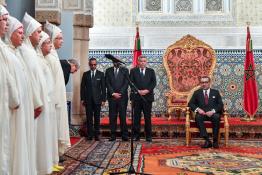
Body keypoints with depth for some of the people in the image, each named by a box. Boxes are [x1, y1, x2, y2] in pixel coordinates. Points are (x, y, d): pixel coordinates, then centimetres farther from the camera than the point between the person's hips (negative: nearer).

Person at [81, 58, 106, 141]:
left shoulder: (101, 74, 6)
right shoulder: (85, 74, 9)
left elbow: (103, 87, 4)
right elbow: (82, 87, 8)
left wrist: (103, 99, -2)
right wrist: (82, 99, 2)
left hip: (97, 99, -1)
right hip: (88, 99, 1)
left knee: (97, 118, 2)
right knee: (89, 118, 1)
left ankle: (96, 134, 7)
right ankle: (90, 135, 6)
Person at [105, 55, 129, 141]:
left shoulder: (125, 70, 7)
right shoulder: (108, 71, 11)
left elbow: (126, 83, 0)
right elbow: (107, 83, 4)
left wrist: (120, 93, -10)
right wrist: (113, 93, -8)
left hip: (122, 96, -1)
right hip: (112, 97, 1)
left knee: (123, 116, -3)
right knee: (112, 117, 1)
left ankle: (124, 135, 1)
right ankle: (113, 135, 6)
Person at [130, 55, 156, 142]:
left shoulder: (151, 71, 11)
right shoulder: (133, 71, 8)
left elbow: (154, 82, 2)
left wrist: (147, 90, -12)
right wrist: (138, 91, -12)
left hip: (148, 96, 1)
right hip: (136, 96, 0)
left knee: (148, 117, 2)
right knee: (136, 117, 2)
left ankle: (148, 136, 7)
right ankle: (136, 135, 8)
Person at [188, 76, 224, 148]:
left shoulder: (215, 92, 16)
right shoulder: (197, 93, 17)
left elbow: (220, 105, 6)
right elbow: (190, 104, 9)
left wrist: (213, 111, -13)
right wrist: (198, 109, -11)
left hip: (213, 114, 0)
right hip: (202, 113, 0)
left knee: (216, 117, -35)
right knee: (198, 117, -35)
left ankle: (215, 141, -26)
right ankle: (207, 141, -37)